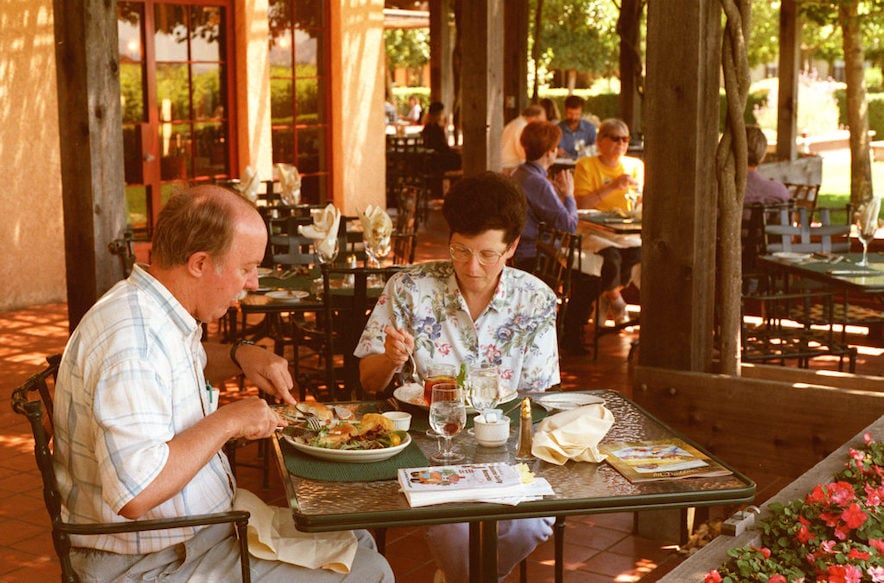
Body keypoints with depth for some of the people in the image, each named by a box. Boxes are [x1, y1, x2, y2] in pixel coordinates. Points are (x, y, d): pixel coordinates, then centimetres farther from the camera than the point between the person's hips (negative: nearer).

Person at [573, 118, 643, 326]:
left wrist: (640, 192, -11)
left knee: (641, 253, -28)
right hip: (594, 230, -4)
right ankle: (616, 300, 1)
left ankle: (607, 296, 0)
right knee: (611, 256, -33)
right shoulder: (586, 165, 0)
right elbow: (580, 204, -13)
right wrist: (613, 187, -18)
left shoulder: (636, 166, 13)